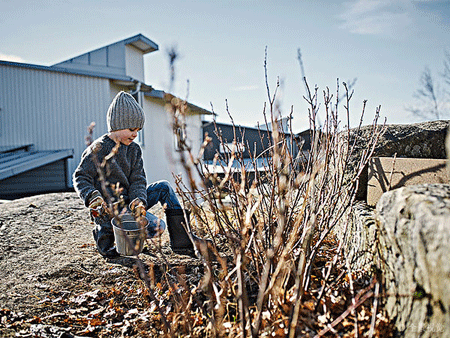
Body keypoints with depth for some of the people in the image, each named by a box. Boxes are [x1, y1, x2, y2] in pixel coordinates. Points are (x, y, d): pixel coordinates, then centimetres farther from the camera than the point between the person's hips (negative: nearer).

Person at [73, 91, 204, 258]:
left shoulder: (134, 149, 8)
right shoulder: (99, 149, -12)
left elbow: (138, 180, 1)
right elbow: (81, 177, -12)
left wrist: (138, 200, -19)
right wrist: (92, 197, -30)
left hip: (127, 202, 8)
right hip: (109, 210, -8)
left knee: (163, 187, -1)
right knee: (156, 226, -22)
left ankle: (181, 241, -1)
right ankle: (106, 234, -5)